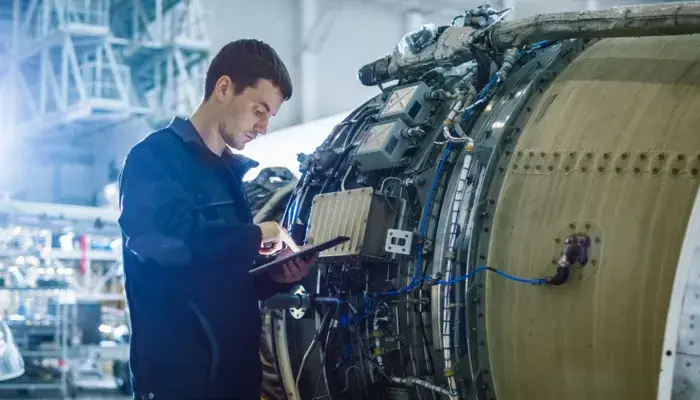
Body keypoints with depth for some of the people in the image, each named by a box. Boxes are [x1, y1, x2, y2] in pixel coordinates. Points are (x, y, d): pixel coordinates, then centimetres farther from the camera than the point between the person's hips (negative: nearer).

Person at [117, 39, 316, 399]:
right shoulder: (155, 156, -7)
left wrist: (275, 276, 3)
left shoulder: (231, 173, 18)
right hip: (178, 369, -8)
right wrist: (255, 236, -16)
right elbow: (164, 238, -27)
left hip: (237, 367, 8)